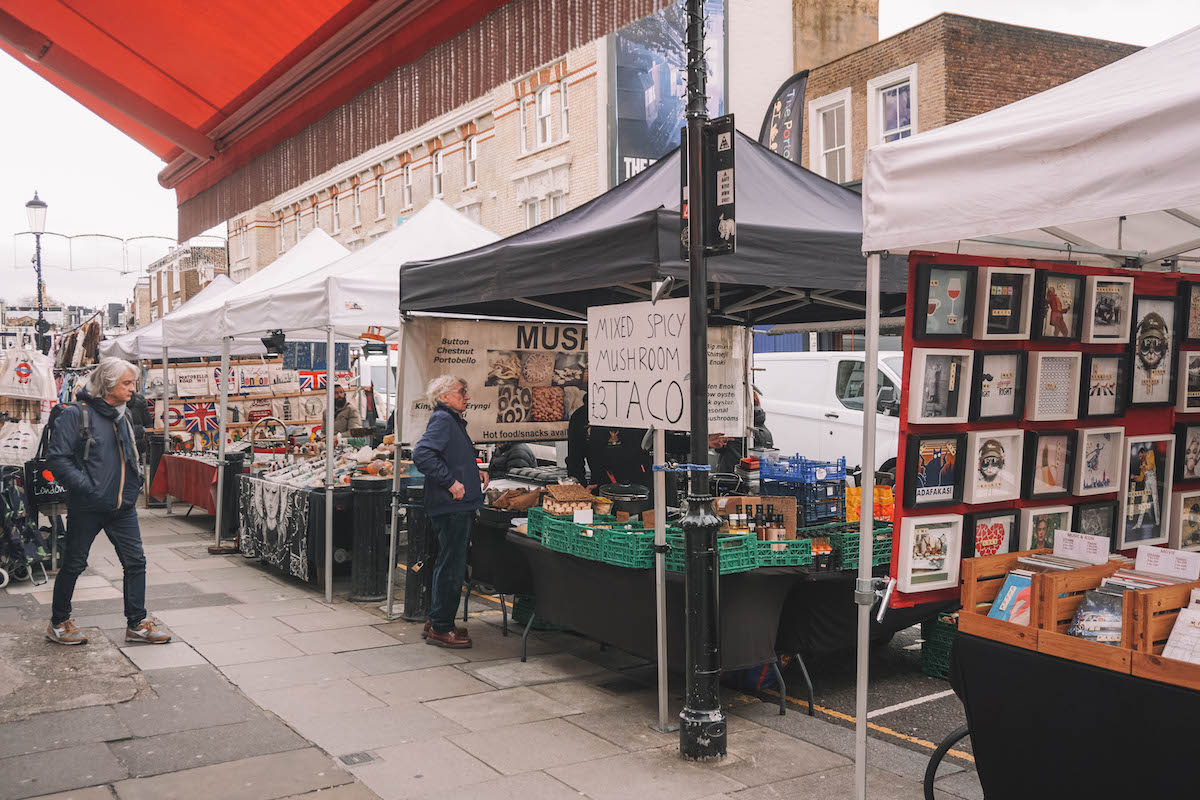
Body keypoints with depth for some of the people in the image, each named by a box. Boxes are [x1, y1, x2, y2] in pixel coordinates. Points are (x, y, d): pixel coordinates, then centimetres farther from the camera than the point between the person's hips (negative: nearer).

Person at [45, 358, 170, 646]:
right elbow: (57, 457, -15)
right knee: (74, 564, 8)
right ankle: (58, 623, 25)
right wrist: (85, 487, -19)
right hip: (87, 506, -6)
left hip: (123, 505, 6)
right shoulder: (77, 414, -11)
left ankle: (137, 624, 12)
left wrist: (135, 482, 11)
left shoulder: (123, 415, 11)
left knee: (135, 561, 3)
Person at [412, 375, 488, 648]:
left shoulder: (454, 421, 20)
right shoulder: (441, 419, -12)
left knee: (449, 565, 16)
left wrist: (477, 472, 13)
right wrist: (451, 482, -23)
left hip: (460, 507, 10)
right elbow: (422, 454, -26)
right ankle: (440, 628, 3)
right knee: (451, 567, -5)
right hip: (451, 507, -10)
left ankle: (437, 622, 26)